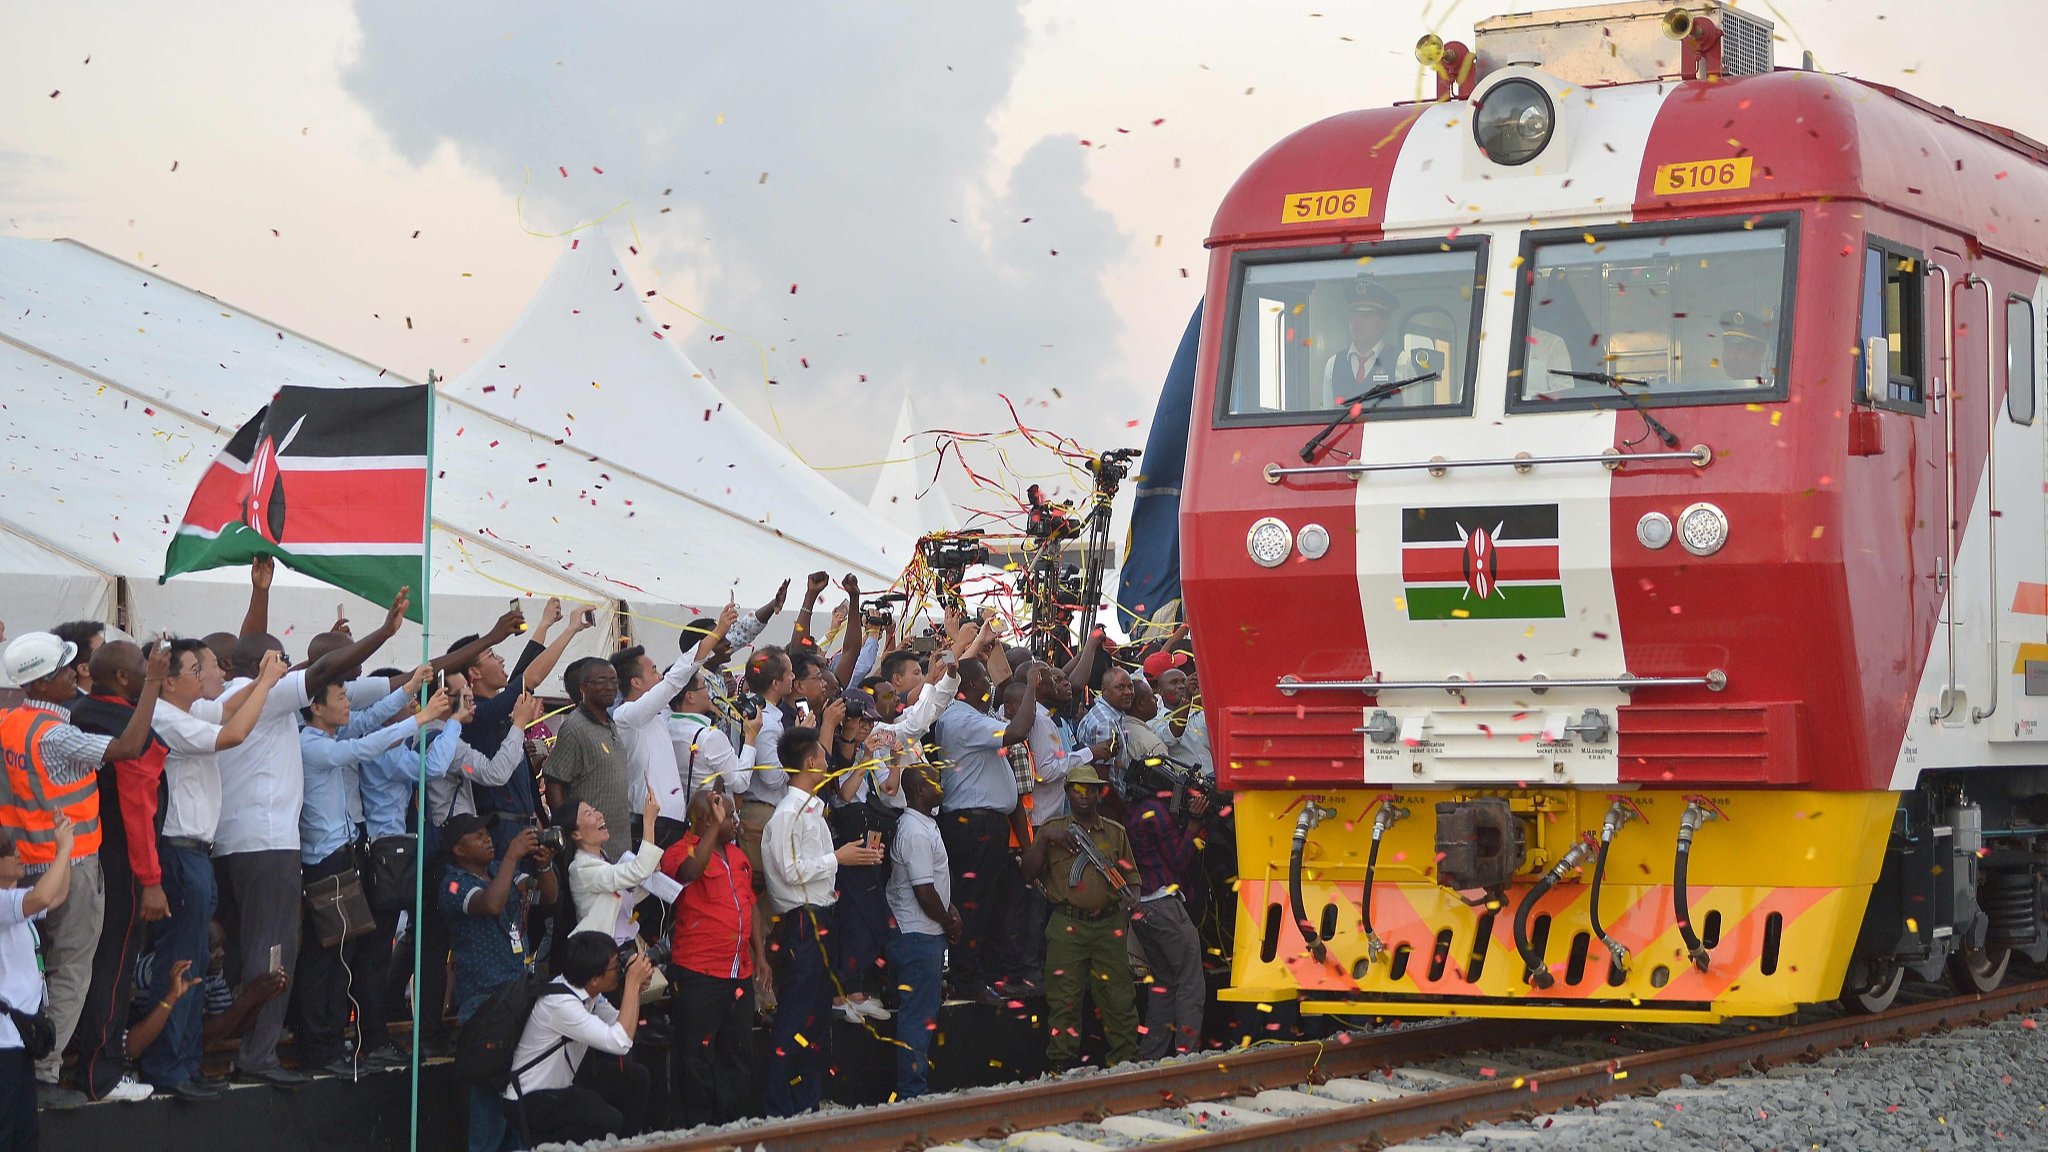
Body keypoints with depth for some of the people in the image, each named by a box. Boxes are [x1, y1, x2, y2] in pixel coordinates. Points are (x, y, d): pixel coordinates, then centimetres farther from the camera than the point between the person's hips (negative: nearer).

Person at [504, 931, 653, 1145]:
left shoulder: (587, 991, -2)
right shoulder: (561, 1004, -29)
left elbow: (619, 1024, 10)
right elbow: (620, 1042, -33)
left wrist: (636, 987, -6)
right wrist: (633, 983, -26)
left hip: (565, 1083, 10)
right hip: (531, 1100, -10)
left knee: (636, 1078, 6)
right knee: (608, 1121, -28)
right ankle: (541, 1144, -6)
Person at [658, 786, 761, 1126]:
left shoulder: (737, 855, 17)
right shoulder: (682, 851, -9)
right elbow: (691, 870, -33)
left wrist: (759, 952, 18)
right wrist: (714, 827, -29)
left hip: (739, 973, 8)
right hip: (698, 974, -8)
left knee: (738, 1056, 12)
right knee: (698, 1059, -3)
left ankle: (732, 1127, 21)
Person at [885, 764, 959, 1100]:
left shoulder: (926, 825, 14)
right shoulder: (916, 832, -19)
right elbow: (924, 891, -21)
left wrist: (950, 911, 10)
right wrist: (948, 924, -8)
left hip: (927, 935, 11)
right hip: (918, 934, -11)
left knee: (924, 1014, 15)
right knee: (918, 1017, -6)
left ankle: (915, 1088, 21)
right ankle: (911, 1093, -3)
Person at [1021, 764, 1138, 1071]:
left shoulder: (1115, 832, 15)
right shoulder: (1054, 828, 11)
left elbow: (1129, 881, 16)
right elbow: (1029, 870, 3)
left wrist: (1129, 911, -1)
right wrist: (1045, 838, -9)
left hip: (1109, 925, 1)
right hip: (1067, 926, -1)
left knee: (1118, 997, -1)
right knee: (1064, 999, -2)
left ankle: (1126, 1062, 5)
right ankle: (1061, 1065, 5)